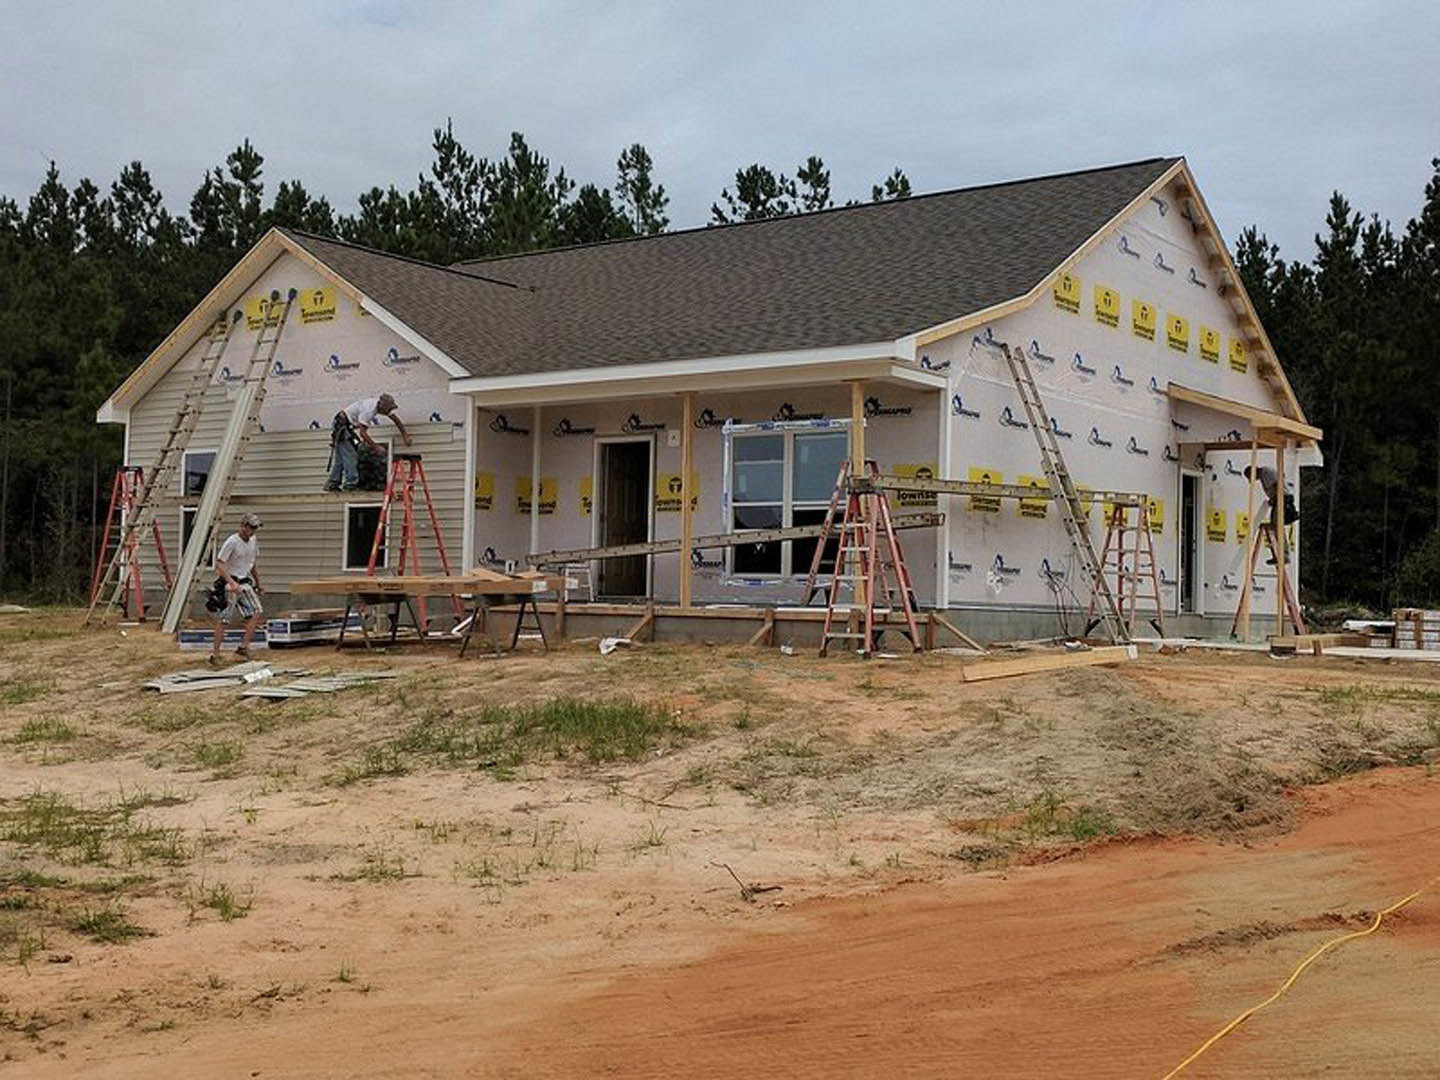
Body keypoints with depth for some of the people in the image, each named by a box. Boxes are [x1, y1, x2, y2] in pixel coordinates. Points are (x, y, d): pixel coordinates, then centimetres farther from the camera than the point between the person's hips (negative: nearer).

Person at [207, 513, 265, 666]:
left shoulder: (253, 542, 9)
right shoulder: (232, 542, -15)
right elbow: (219, 564, -21)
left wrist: (258, 584, 23)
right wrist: (232, 582, -31)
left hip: (245, 583, 7)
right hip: (229, 583, -7)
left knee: (256, 612, -8)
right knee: (223, 619, -4)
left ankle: (243, 647, -5)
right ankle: (215, 654, 2)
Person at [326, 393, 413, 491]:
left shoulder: (382, 405, -5)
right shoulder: (369, 410, -31)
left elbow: (396, 419, 7)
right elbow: (362, 432, -31)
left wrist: (405, 436, 7)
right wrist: (376, 447, -29)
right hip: (342, 425, -10)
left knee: (340, 457, 10)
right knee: (350, 456, -12)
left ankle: (332, 484, 11)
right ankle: (350, 484, -13)